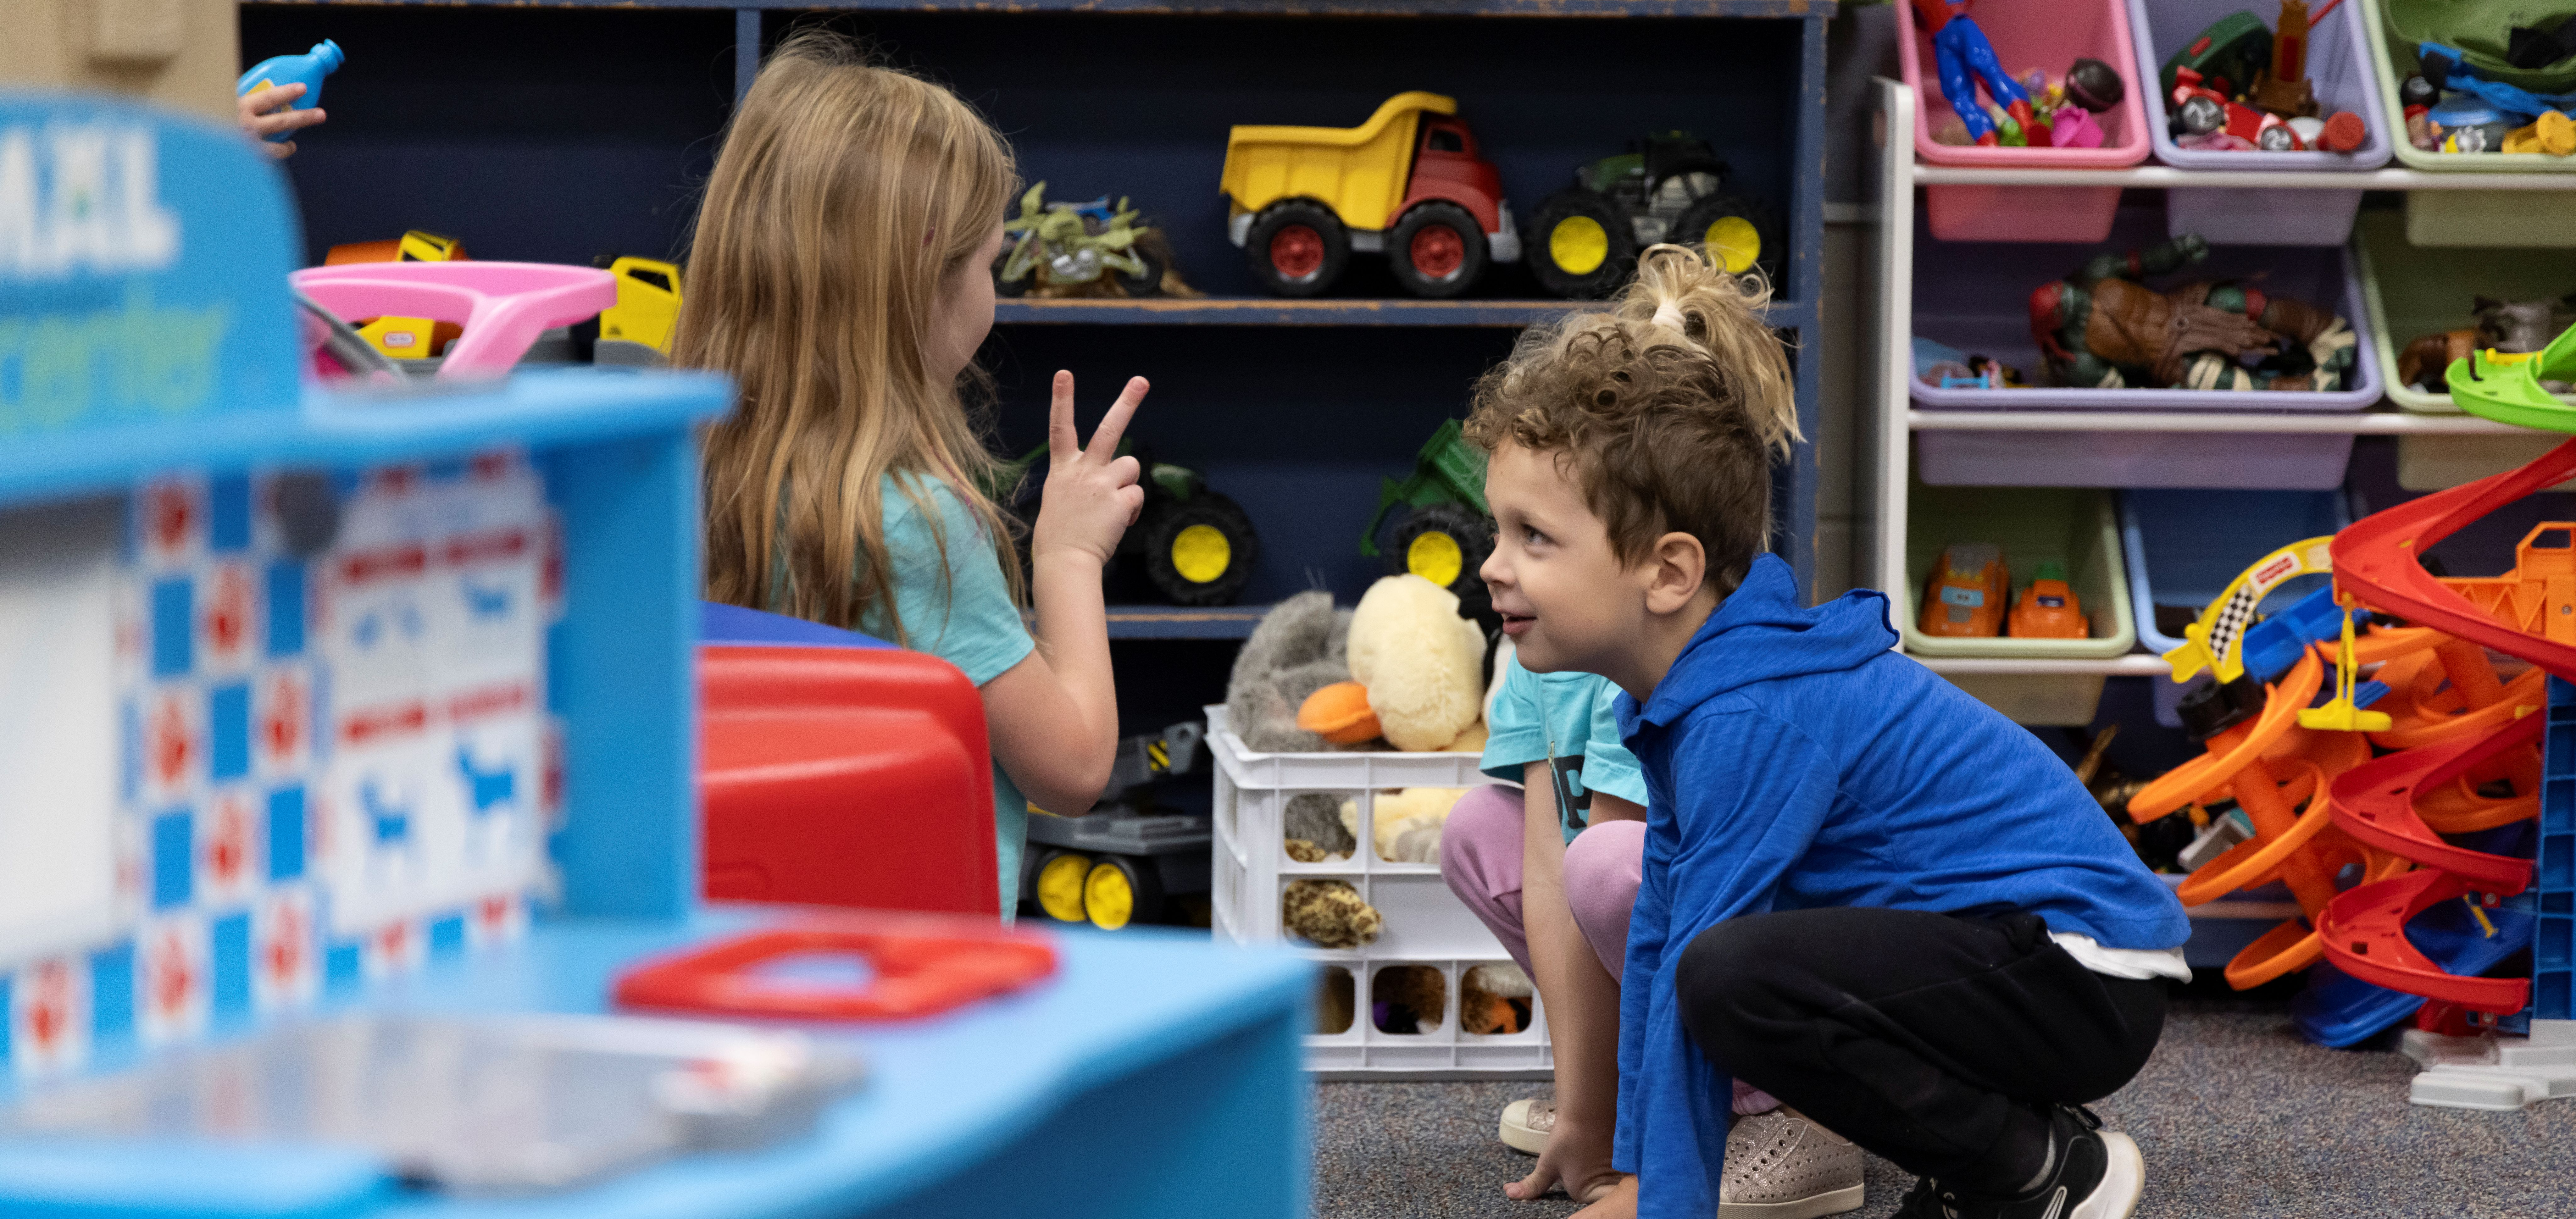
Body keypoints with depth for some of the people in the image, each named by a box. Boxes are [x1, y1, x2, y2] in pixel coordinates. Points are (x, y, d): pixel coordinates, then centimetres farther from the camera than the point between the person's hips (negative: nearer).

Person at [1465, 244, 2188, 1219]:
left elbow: (1692, 977, -20)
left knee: (1733, 975, -29)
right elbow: (1657, 938, 10)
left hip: (2087, 982, -10)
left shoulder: (1756, 718, -23)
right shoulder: (1680, 683, 7)